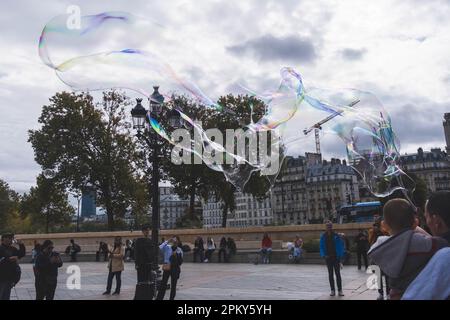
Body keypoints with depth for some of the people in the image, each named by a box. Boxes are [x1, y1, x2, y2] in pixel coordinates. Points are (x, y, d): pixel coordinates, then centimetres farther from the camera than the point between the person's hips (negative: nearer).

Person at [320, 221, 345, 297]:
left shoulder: (336, 236, -5)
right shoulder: (323, 236, 2)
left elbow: (341, 245, -4)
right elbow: (321, 247, 4)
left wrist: (340, 256, -11)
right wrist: (323, 255, -10)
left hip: (336, 257, -2)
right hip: (328, 257, 2)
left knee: (338, 274, 0)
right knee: (330, 274, 8)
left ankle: (340, 290, 5)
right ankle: (332, 290, 15)